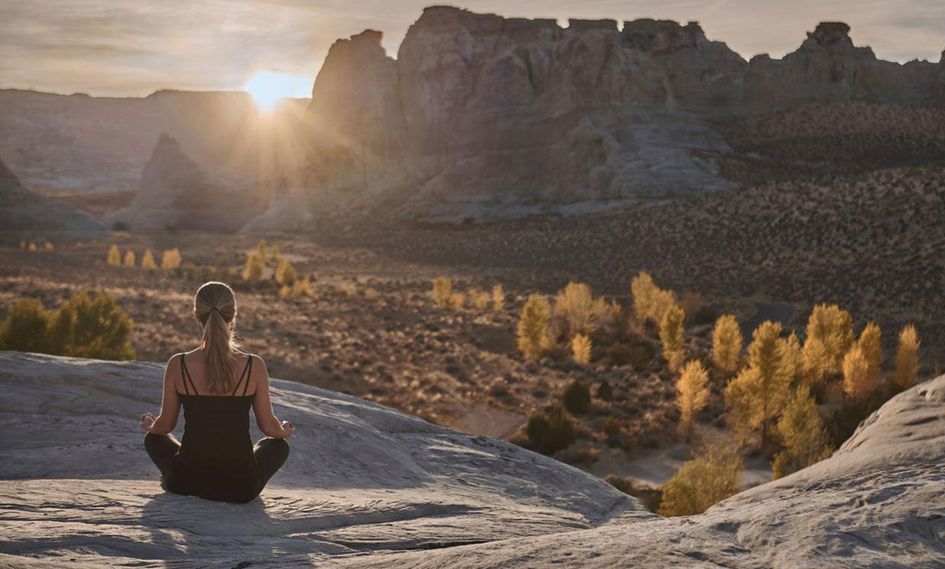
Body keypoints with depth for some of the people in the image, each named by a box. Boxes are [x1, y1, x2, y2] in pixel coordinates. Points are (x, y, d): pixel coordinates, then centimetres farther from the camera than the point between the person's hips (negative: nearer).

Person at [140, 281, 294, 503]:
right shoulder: (254, 366, -14)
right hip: (241, 487, -1)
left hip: (186, 483, 1)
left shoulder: (178, 365, -12)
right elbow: (268, 426, -3)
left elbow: (165, 425, 1)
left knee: (154, 439, 33)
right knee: (278, 445, 32)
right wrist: (285, 431, 22)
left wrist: (149, 425, 25)